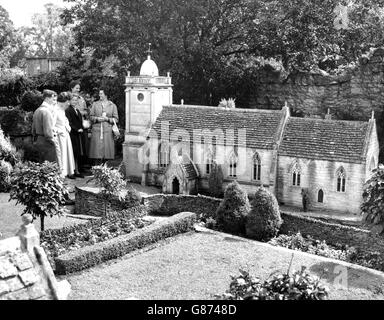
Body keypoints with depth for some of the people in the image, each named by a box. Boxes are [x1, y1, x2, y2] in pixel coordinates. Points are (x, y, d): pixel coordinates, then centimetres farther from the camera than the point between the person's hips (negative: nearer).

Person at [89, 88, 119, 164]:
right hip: (96, 130, 1)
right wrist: (97, 118, -9)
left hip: (108, 131, -1)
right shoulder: (95, 104, 10)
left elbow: (116, 119, 4)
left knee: (106, 148, -2)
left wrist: (107, 119, -11)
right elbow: (91, 116, 10)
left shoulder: (112, 105, 6)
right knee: (97, 149, -5)